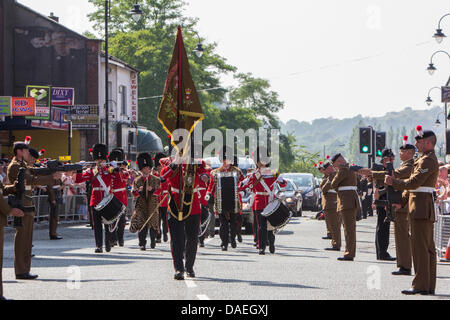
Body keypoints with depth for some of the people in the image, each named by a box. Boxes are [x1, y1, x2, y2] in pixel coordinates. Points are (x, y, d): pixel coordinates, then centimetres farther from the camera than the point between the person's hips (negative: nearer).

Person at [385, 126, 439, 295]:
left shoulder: (427, 160, -15)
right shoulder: (429, 159, 19)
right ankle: (429, 285, 13)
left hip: (421, 208, -11)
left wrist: (393, 182, -9)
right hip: (426, 209, 11)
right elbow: (416, 181, 21)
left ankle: (420, 285, -9)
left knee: (420, 247, -9)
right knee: (428, 248, 10)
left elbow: (413, 183, -20)